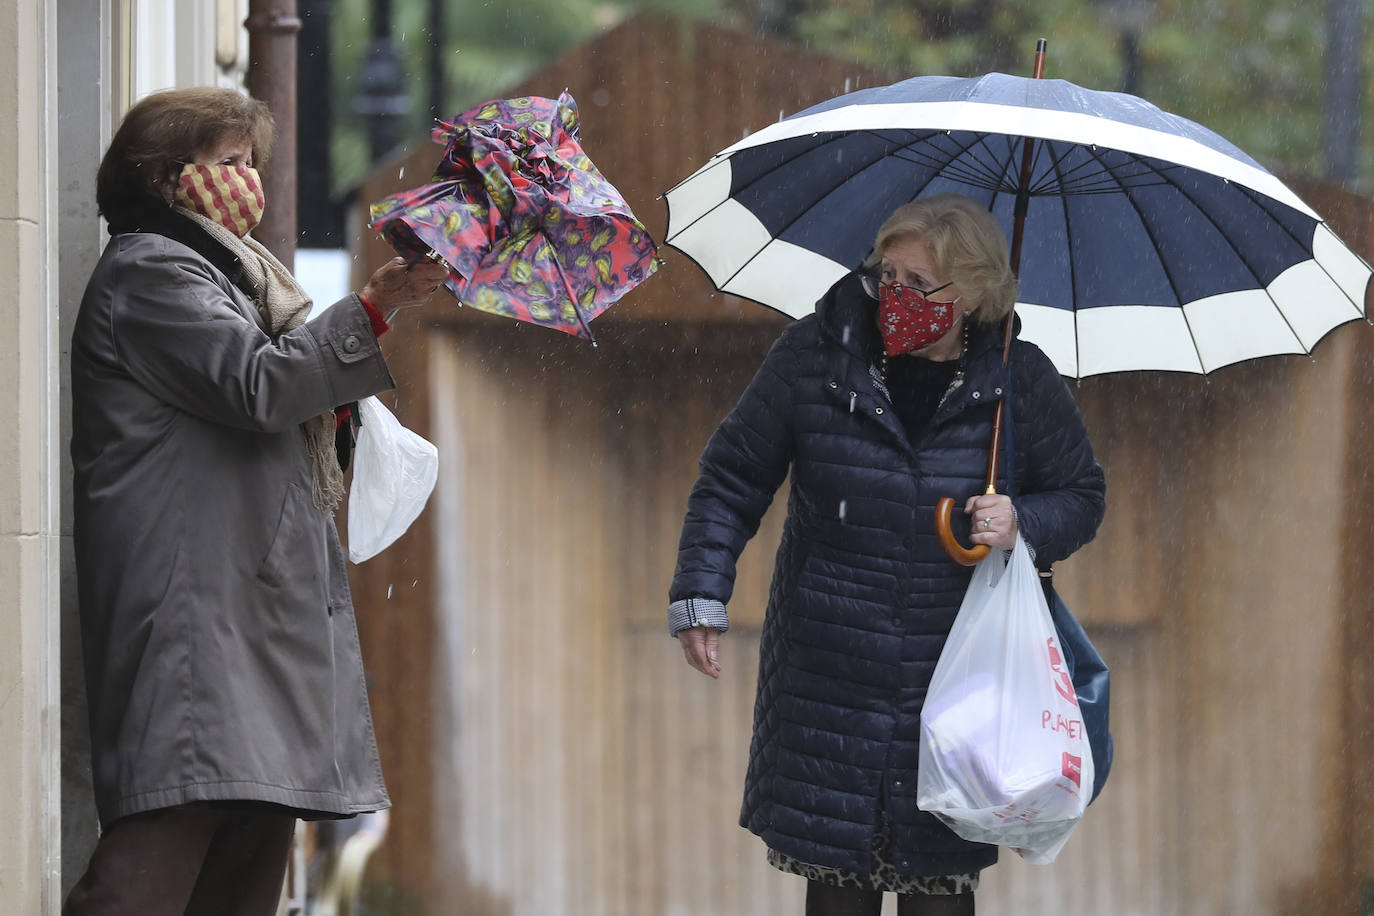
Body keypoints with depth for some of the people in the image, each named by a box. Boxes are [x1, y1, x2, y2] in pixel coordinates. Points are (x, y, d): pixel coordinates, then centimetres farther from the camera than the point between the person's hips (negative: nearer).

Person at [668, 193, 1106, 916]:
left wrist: (1023, 524, -13)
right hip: (829, 682, 0)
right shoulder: (813, 355, -3)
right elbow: (733, 477, 5)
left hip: (955, 684, 0)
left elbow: (1083, 497, 9)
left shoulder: (1020, 381, -2)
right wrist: (700, 598, -2)